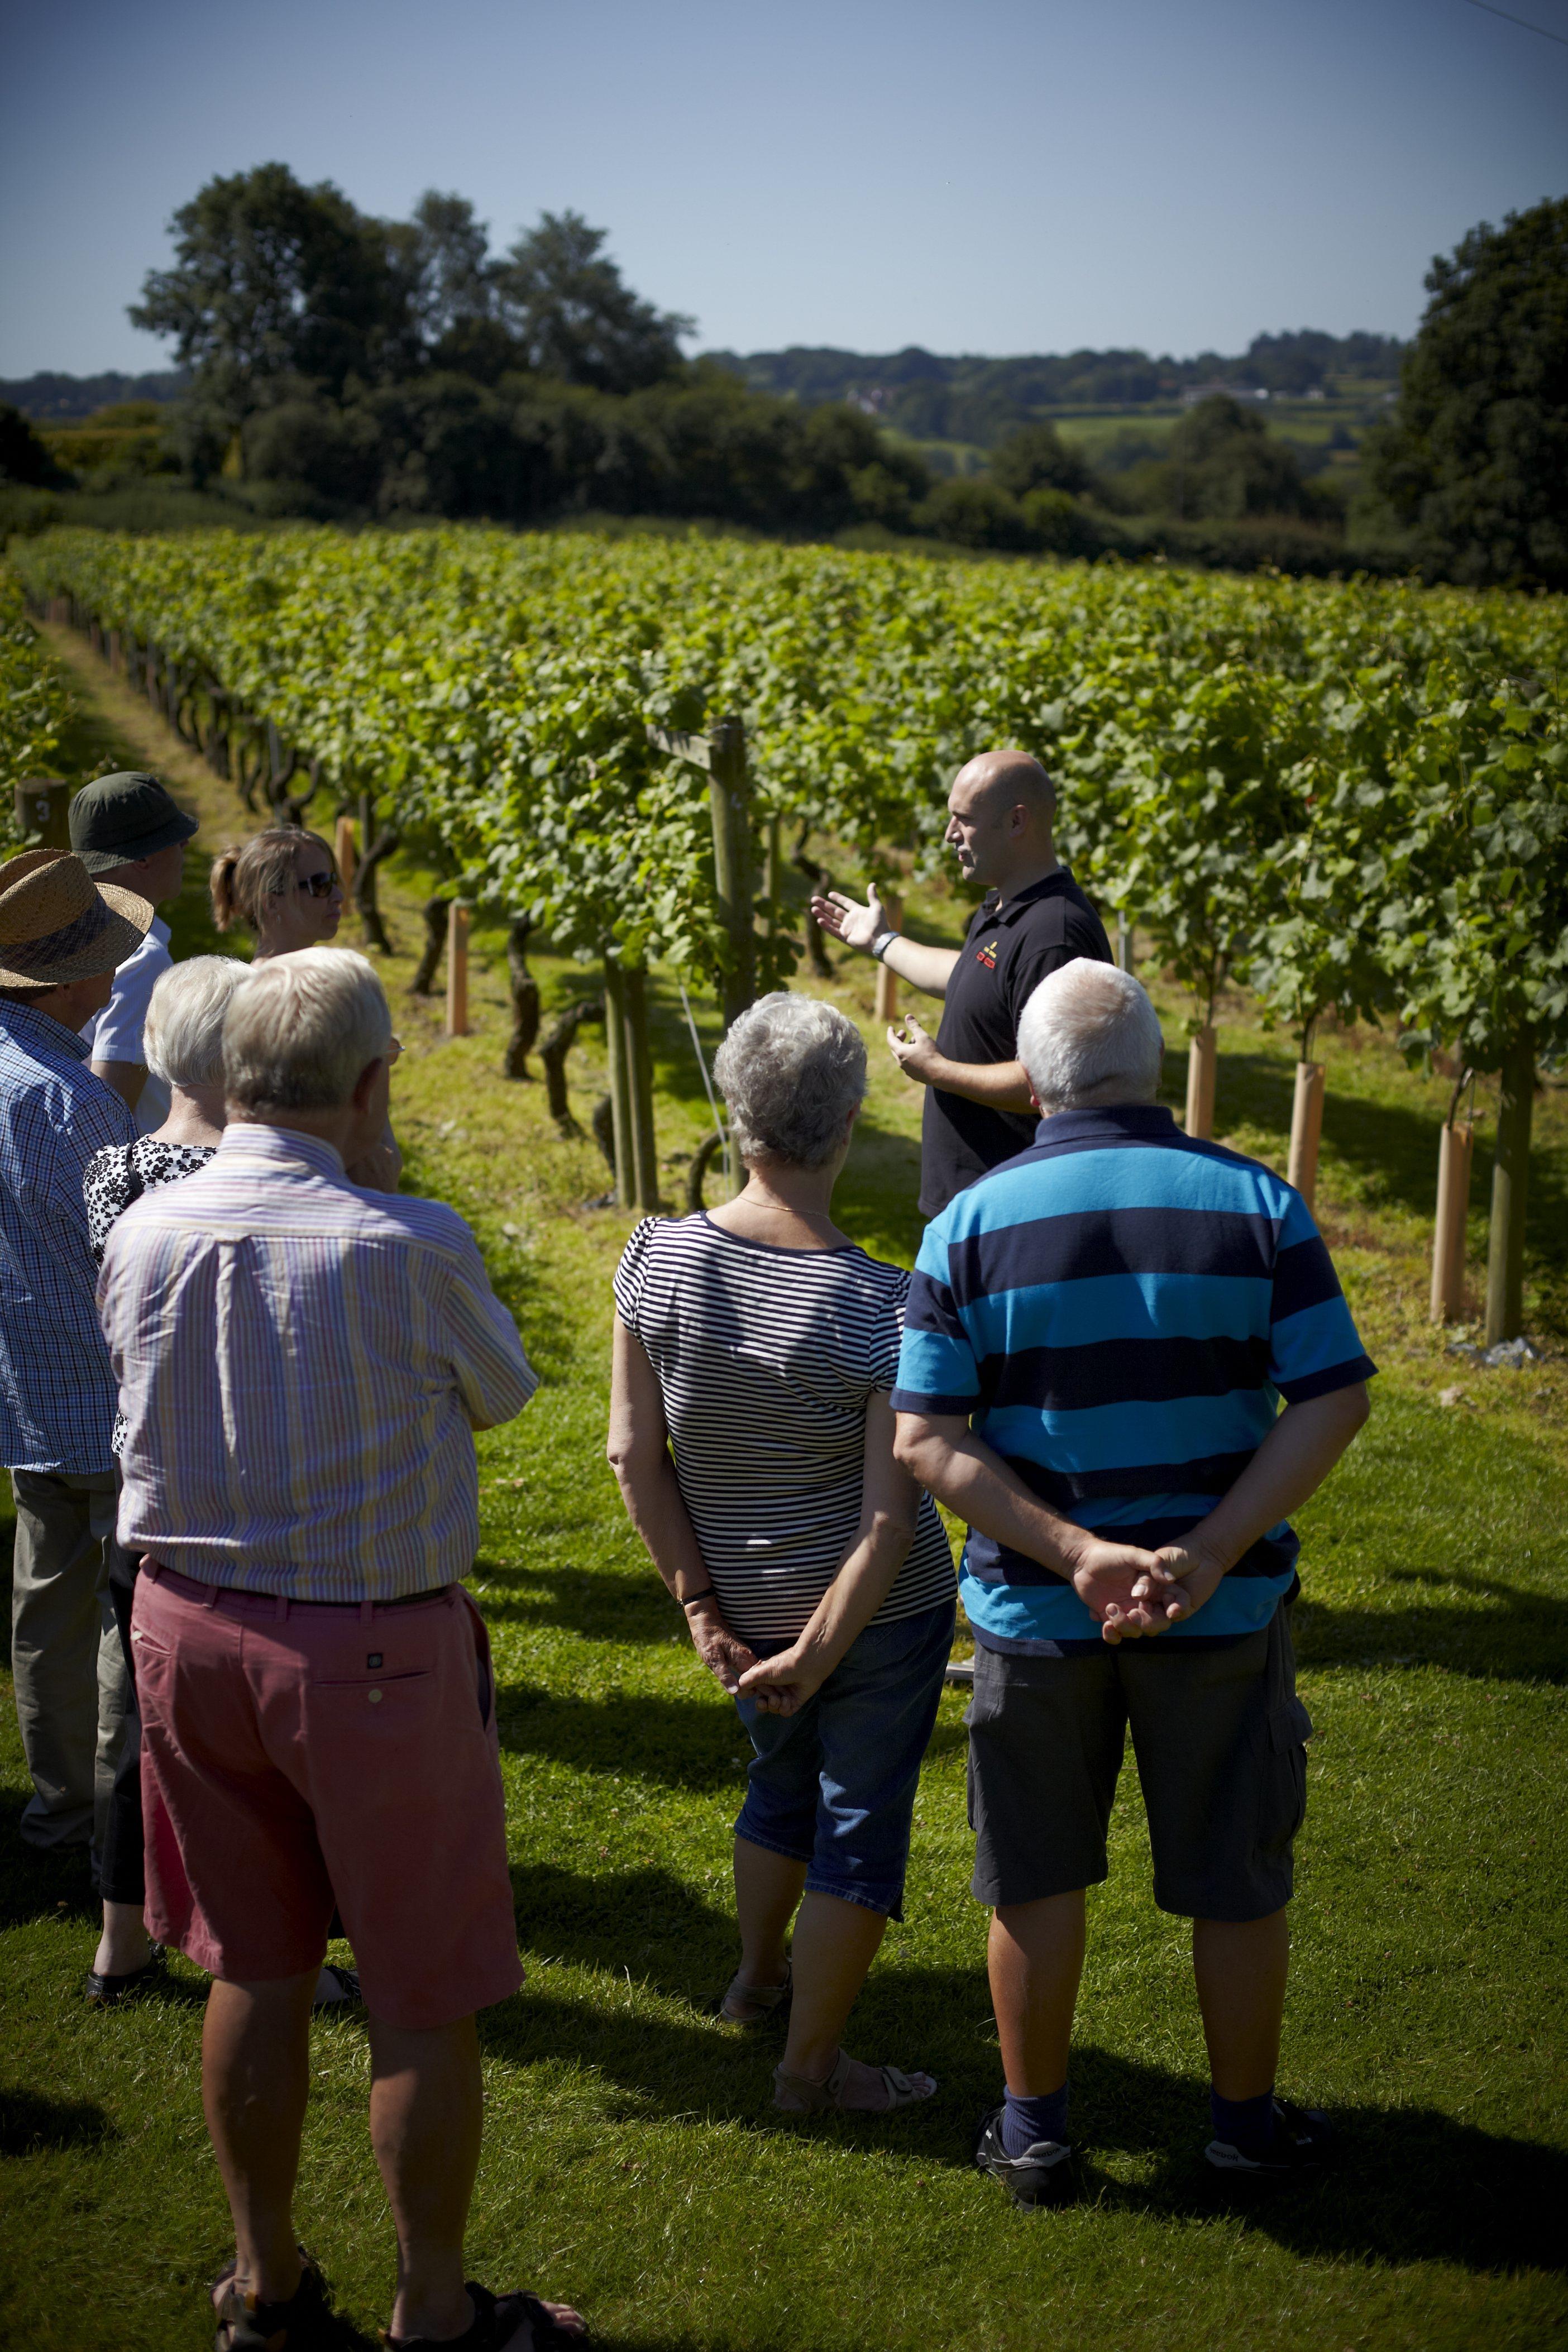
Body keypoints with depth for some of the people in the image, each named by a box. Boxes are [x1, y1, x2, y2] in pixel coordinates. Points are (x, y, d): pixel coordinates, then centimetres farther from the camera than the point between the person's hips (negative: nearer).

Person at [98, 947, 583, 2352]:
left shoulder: (142, 1236, -6)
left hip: (188, 1620, 5)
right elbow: (502, 1396, -2)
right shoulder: (409, 1247, -20)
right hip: (376, 1646, -5)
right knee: (425, 1999, 10)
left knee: (255, 1970, 19)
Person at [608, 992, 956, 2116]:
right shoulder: (887, 1309, -24)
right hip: (873, 1609, -5)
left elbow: (635, 1454, -10)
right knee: (861, 1826, 14)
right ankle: (812, 2063, 27)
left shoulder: (657, 1259, -15)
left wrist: (704, 1608, -3)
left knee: (781, 1782, 30)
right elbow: (889, 1519, -23)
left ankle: (757, 1978, 51)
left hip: (740, 1600, 5)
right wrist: (816, 1654, -14)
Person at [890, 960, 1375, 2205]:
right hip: (1225, 1610, 0)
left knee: (1039, 1879, 16)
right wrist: (1210, 1554, -16)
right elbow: (1334, 1401, -12)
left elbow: (926, 1439, -12)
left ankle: (1033, 2128, 29)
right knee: (1238, 1881, 16)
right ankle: (1249, 2121, 31)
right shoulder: (1258, 1204, -7)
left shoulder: (970, 1224, -7)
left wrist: (1076, 1554, -17)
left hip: (1036, 1610, 1)